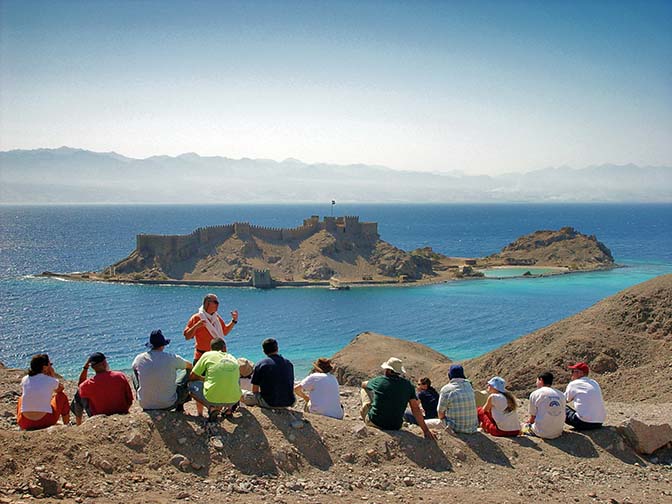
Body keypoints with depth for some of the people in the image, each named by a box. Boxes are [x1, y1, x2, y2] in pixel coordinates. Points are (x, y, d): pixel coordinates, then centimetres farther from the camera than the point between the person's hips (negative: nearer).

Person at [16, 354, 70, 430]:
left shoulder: (25, 379, 4)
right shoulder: (50, 380, -4)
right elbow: (60, 389, 20)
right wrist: (53, 375, 14)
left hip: (25, 423, 3)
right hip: (45, 423, -3)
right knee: (62, 396, 20)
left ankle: (21, 429, 41)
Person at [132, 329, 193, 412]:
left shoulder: (139, 359, -7)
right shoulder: (171, 358, -11)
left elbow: (133, 367, 20)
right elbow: (189, 366, 10)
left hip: (145, 405, 2)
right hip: (168, 404, -2)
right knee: (187, 373, 17)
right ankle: (179, 407, 33)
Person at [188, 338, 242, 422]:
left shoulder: (207, 355, 5)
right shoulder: (234, 359, 16)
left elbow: (192, 377, 11)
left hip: (213, 399, -4)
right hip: (233, 400, 4)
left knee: (191, 385, 22)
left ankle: (212, 408, 1)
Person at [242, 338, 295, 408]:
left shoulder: (260, 364, -4)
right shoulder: (289, 364, 8)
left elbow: (255, 390, -1)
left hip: (268, 403, -3)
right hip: (288, 403, 4)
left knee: (244, 395, 17)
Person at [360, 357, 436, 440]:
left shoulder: (378, 381, -6)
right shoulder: (407, 385, -3)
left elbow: (363, 384, 18)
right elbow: (416, 409, -4)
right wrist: (426, 430, 0)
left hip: (374, 423, -2)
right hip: (395, 427, 2)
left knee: (364, 390, 17)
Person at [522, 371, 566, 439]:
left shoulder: (535, 394, -4)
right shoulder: (561, 394, 8)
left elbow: (532, 417, 0)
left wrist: (529, 421, 26)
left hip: (543, 433, -4)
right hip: (558, 432, 4)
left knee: (525, 426, 23)